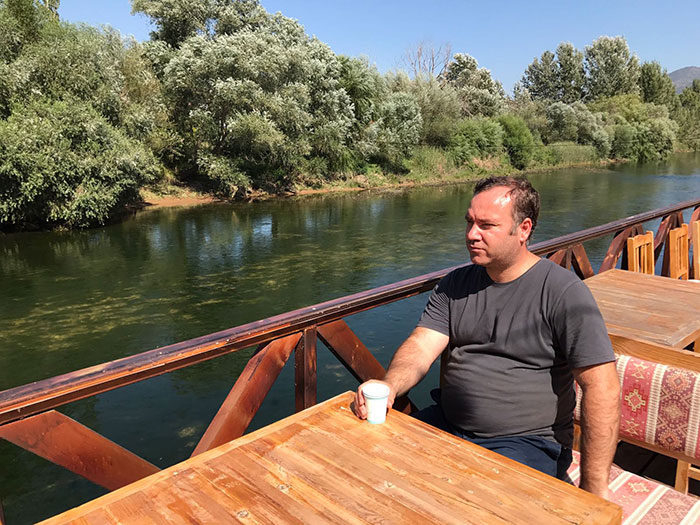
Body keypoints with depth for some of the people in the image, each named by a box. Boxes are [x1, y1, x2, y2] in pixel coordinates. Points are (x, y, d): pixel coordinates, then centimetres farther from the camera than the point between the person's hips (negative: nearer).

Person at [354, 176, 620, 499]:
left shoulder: (564, 292, -11)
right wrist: (389, 386, -24)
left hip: (527, 442, -5)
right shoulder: (455, 284, 7)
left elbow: (602, 387, -14)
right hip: (446, 424, 6)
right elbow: (421, 346, -2)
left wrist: (593, 489, -15)